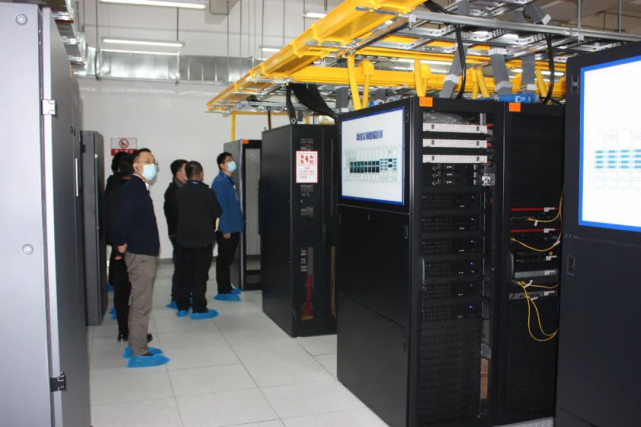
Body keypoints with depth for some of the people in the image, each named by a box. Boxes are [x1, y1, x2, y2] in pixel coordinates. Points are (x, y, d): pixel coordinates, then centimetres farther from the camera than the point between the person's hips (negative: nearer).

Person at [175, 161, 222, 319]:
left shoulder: (180, 192, -2)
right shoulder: (207, 192, -14)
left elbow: (177, 213, 5)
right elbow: (217, 213, -6)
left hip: (184, 239, 4)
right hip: (203, 239, -4)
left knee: (185, 273, 13)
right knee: (200, 274, 2)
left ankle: (182, 307, 19)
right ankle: (199, 309, 4)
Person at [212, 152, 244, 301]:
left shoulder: (230, 180, 15)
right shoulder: (219, 182, -14)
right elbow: (220, 207, -19)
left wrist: (239, 224, 15)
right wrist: (225, 229, -21)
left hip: (234, 227, 9)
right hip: (226, 229, -9)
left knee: (228, 259, 16)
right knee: (224, 259, -3)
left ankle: (227, 287, 26)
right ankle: (223, 291, 3)